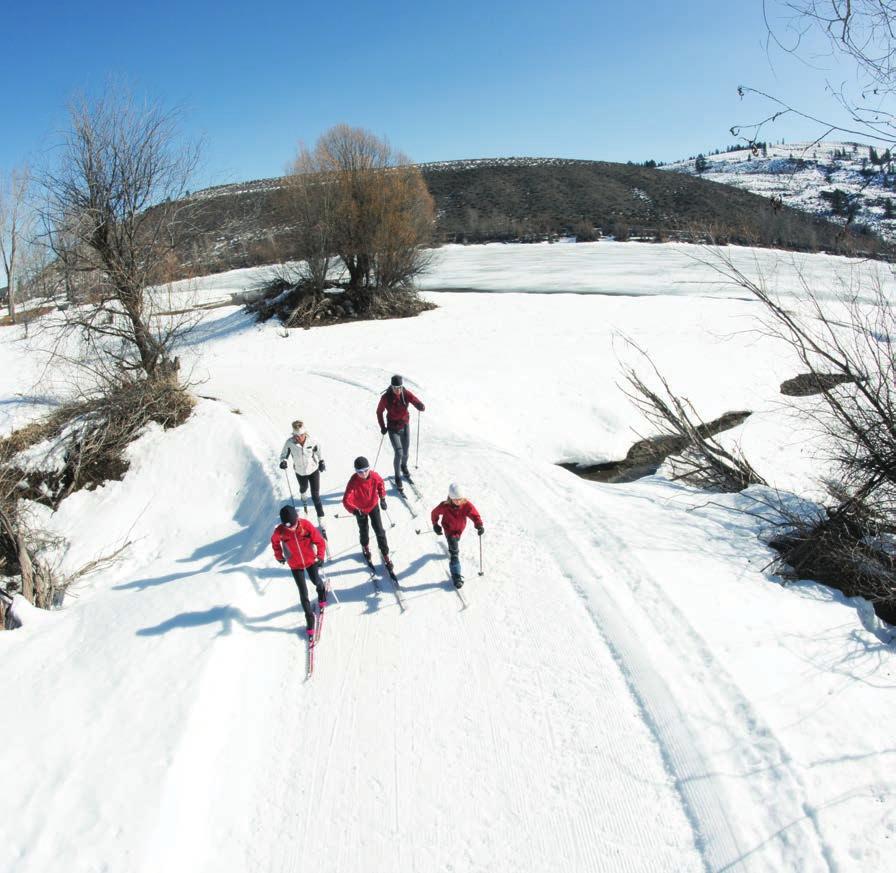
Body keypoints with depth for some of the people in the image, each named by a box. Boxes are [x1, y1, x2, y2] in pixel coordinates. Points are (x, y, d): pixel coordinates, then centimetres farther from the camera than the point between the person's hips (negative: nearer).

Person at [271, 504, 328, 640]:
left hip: (310, 560, 0)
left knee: (316, 581, 21)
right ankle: (309, 618, 15)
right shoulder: (279, 531, -24)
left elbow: (319, 541, -17)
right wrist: (279, 556, 10)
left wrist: (320, 556, -24)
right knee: (303, 592, 1)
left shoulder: (306, 525, -27)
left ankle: (322, 594, 56)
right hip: (295, 565, 0)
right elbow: (275, 542, 0)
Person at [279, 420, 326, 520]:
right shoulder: (290, 443, -25)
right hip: (300, 472, 1)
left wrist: (321, 462, 1)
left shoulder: (312, 441, -23)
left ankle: (320, 518, 13)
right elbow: (284, 454, -10)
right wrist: (283, 462, -30)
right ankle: (302, 493, 71)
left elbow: (318, 450, -2)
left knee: (315, 496, -1)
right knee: (303, 487, 32)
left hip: (313, 471, -1)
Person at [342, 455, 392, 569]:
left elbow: (380, 483, 0)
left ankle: (385, 553, 23)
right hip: (360, 509, -1)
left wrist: (382, 498, -1)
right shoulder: (353, 482, -35)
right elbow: (346, 500, -40)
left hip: (373, 506, 1)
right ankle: (365, 547, 53)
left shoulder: (375, 476, -25)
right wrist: (355, 510, -55)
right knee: (364, 531, 21)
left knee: (380, 531, 5)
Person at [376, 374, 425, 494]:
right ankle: (398, 478, 8)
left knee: (406, 452, 15)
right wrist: (382, 427, -4)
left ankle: (404, 468, 48)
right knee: (399, 453, -12)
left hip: (405, 426, 3)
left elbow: (421, 406, -23)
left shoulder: (407, 394, -16)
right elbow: (379, 412, -3)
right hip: (393, 429, -3)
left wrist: (421, 406, -46)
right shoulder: (386, 397, -19)